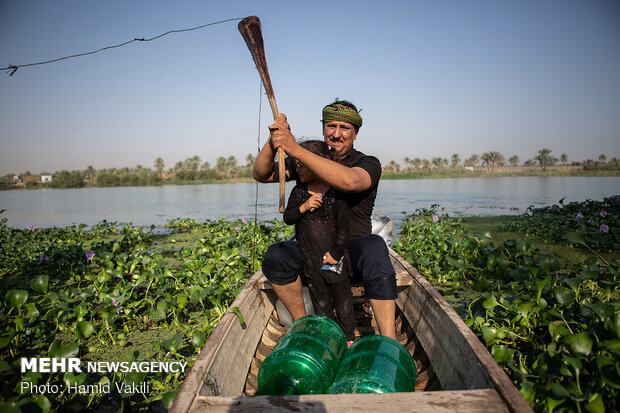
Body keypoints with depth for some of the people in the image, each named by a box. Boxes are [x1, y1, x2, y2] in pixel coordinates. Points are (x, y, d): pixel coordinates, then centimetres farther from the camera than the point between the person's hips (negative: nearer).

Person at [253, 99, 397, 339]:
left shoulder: (368, 164, -8)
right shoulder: (306, 160, 6)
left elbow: (349, 181, -33)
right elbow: (261, 175, -1)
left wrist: (295, 149, -38)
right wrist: (273, 143, -22)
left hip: (353, 250, -3)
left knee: (374, 246, -35)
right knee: (275, 255, -24)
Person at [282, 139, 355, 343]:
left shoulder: (335, 192, -12)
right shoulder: (298, 191, 2)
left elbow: (343, 225, -10)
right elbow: (287, 217, 2)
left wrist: (336, 253, -12)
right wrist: (303, 207, -17)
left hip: (333, 257, -4)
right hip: (310, 257, 4)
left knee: (342, 299, 9)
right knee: (320, 301, 14)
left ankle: (348, 338, 26)